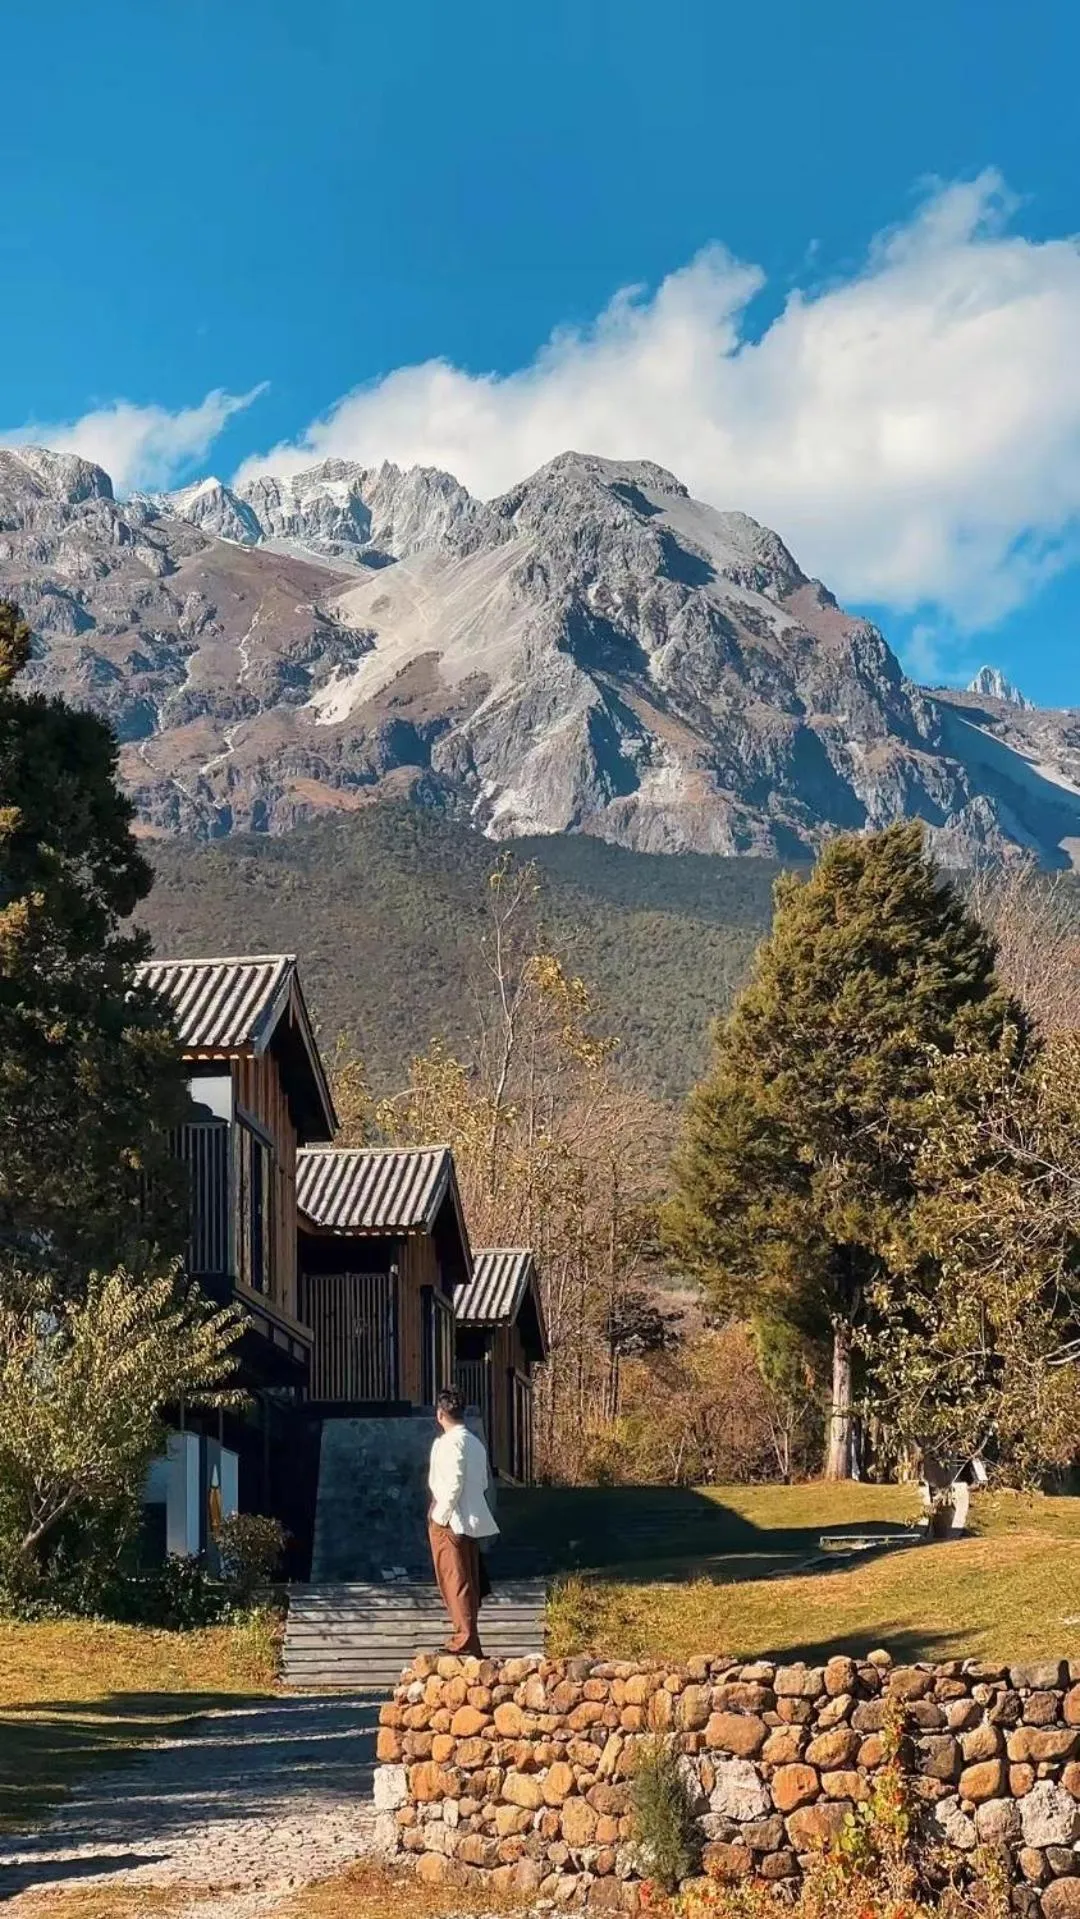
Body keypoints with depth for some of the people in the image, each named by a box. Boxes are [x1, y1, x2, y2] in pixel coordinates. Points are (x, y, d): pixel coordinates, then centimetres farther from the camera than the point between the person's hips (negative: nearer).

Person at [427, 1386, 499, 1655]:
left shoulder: (450, 1442, -15)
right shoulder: (475, 1442, 11)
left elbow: (454, 1483, -21)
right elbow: (484, 1482, 14)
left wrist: (441, 1515, -15)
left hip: (451, 1522, -9)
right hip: (472, 1520, 9)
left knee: (455, 1582, -4)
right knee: (469, 1581, 13)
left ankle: (464, 1641, -5)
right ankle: (469, 1640, 19)